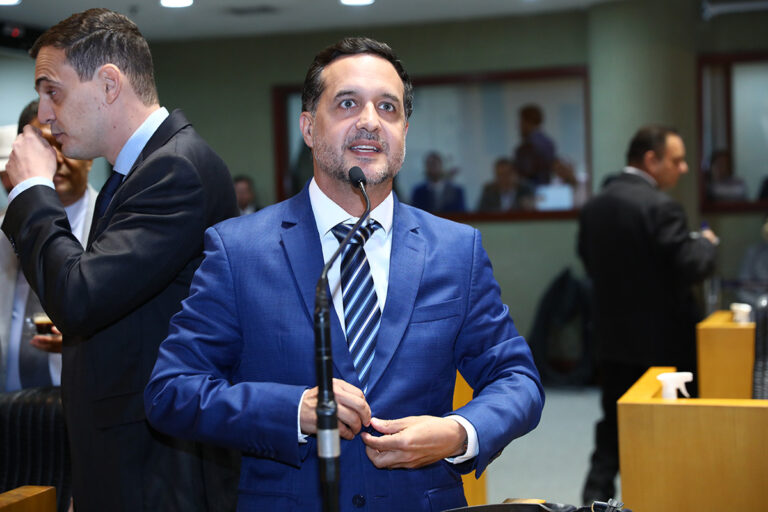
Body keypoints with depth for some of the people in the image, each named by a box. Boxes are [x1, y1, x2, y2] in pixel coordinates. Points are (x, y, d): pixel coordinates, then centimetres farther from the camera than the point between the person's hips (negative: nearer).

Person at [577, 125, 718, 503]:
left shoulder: (594, 206, 5)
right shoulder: (660, 207, -18)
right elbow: (691, 267, -21)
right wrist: (706, 242, -2)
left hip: (612, 338, 7)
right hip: (660, 340, -6)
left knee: (613, 427, 13)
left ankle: (596, 499, 10)